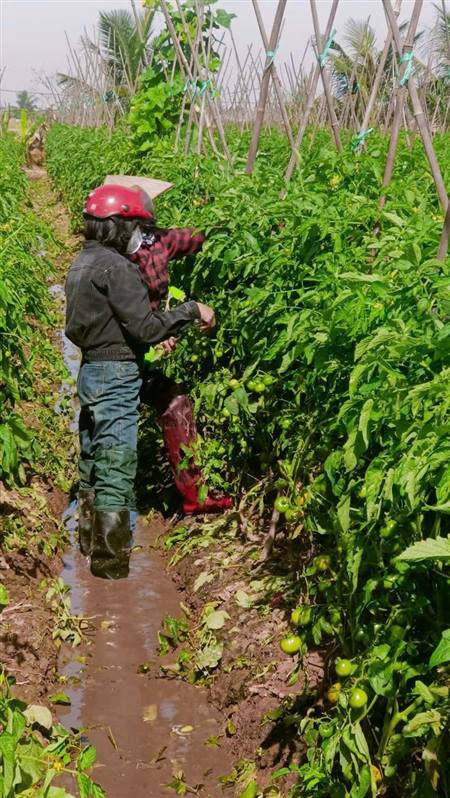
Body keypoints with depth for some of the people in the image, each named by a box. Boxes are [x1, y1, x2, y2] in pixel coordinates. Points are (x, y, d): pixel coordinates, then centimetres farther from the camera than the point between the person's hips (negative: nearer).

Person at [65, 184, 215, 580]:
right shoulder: (115, 267, -18)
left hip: (92, 371, 10)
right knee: (116, 472, -3)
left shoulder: (83, 263, 11)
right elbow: (145, 326, -21)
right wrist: (191, 310, -12)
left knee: (94, 463, 19)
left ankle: (92, 543, 33)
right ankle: (112, 565, 3)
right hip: (116, 377, -10)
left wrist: (153, 336, 19)